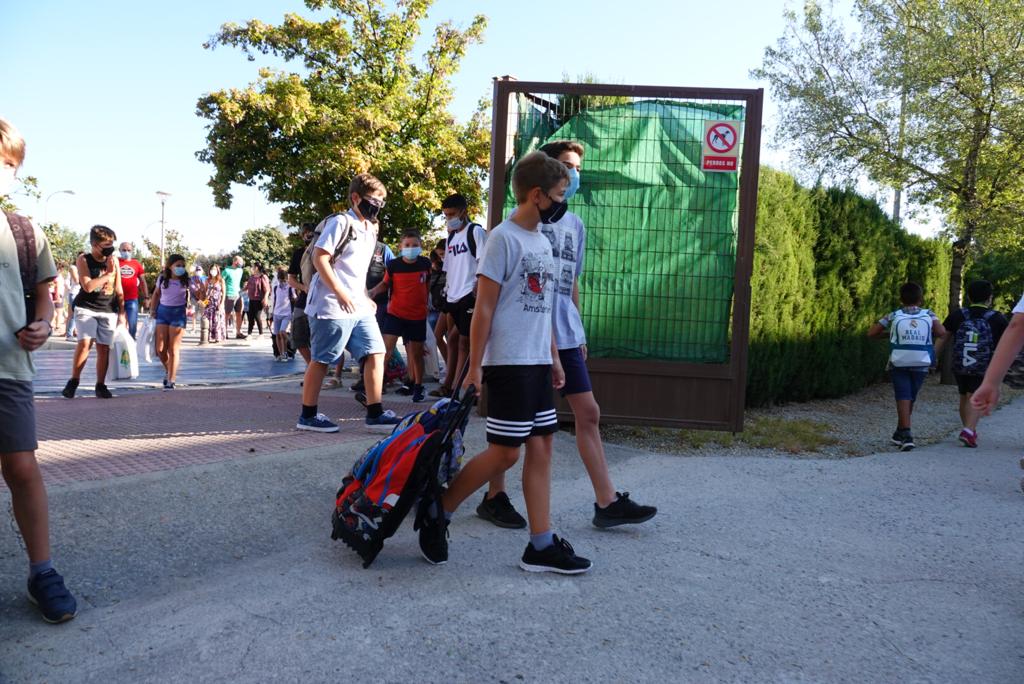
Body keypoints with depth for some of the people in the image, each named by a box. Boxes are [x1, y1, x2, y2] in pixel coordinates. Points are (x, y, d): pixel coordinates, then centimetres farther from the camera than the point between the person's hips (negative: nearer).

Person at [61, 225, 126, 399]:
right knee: (85, 342, -19)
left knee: (104, 348, 2)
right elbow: (88, 286, -18)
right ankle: (73, 382, -6)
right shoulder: (84, 260, -6)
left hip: (109, 311, 3)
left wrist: (122, 313, 8)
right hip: (86, 308, -3)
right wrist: (108, 273, -15)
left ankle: (101, 386, 11)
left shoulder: (114, 260, 5)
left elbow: (118, 289, 11)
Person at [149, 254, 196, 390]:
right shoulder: (162, 278, 1)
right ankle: (170, 371, 29)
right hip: (162, 311, 3)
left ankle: (170, 380, 4)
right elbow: (156, 294, 14)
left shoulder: (187, 281, -6)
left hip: (178, 313, -3)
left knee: (173, 349, -2)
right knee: (160, 349, 1)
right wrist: (152, 311, 10)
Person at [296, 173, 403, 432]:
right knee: (321, 360, 0)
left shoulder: (370, 229, 17)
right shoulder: (341, 222, -9)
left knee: (376, 352, 1)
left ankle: (374, 412, 5)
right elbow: (319, 258, -16)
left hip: (359, 306, 8)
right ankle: (308, 415, 10)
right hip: (333, 306, -8)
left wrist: (365, 296, 14)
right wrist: (340, 293, -18)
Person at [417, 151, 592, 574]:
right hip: (508, 363, -8)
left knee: (541, 447, 7)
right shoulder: (504, 238, -10)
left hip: (538, 363, 8)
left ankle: (541, 546, 13)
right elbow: (484, 308, -12)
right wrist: (475, 366, -13)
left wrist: (554, 357, 18)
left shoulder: (542, 243, 15)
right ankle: (437, 512, 14)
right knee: (505, 452, -5)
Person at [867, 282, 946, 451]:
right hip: (921, 365, 2)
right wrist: (929, 336, 7)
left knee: (903, 398, -3)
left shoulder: (893, 316, 1)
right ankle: (899, 434, 31)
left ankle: (906, 434, -20)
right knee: (911, 398, 17)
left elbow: (871, 333, 1)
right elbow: (941, 332, -13)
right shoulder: (929, 315, 2)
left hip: (898, 364, -2)